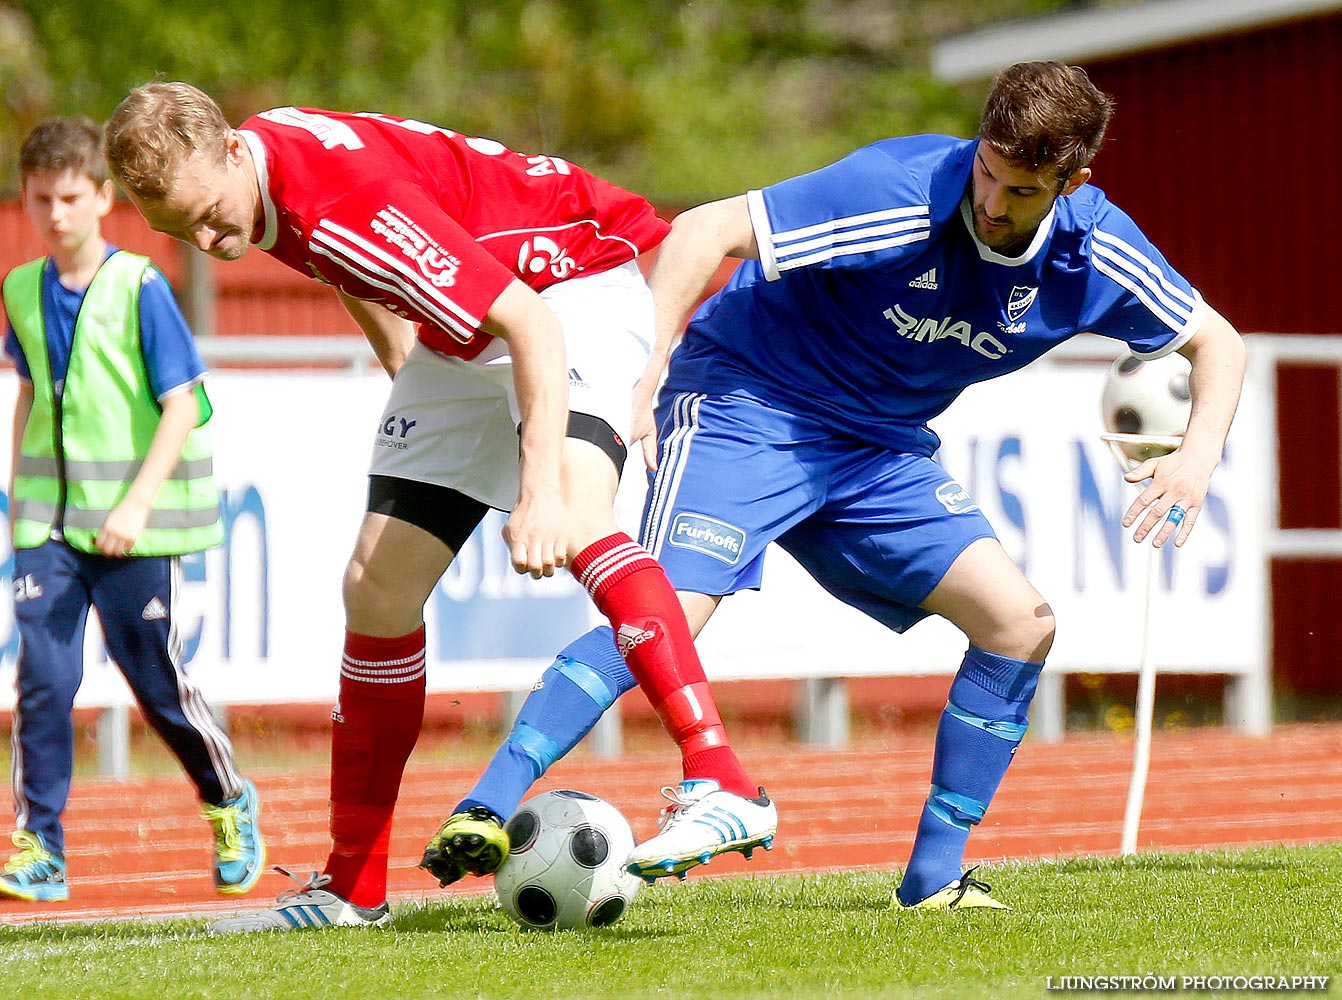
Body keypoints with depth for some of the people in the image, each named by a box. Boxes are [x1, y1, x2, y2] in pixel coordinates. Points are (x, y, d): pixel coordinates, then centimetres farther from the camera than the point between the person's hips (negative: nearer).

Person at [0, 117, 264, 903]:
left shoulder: (140, 288, -10)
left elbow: (184, 405, -12)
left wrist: (138, 503, -21)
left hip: (136, 528, -4)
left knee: (157, 682, 3)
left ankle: (230, 804, 28)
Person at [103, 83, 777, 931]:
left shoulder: (345, 198, -35)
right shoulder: (236, 183, -9)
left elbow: (527, 322, -37)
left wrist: (541, 491, -45)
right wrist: (405, 375, 23)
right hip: (462, 336, 9)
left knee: (572, 516, -35)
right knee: (377, 589, 3)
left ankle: (722, 783, -42)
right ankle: (354, 888, 13)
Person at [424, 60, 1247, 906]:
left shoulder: (1093, 252, -11)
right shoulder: (899, 196, -28)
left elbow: (1216, 341, 4)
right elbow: (704, 230, -27)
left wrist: (1198, 455, -14)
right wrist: (643, 375, -36)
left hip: (881, 445, 6)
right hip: (748, 400, -6)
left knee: (1020, 624, -7)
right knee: (668, 615, -26)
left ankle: (934, 876, 3)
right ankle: (485, 811, -24)